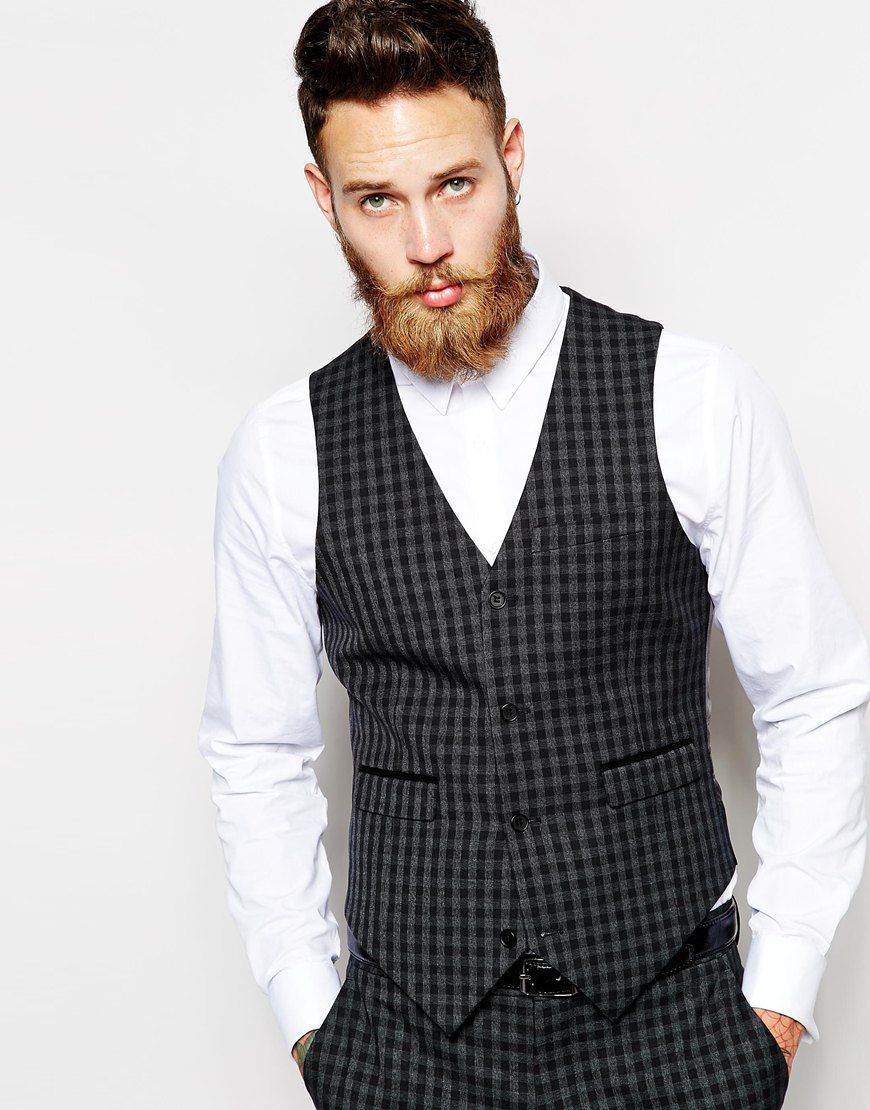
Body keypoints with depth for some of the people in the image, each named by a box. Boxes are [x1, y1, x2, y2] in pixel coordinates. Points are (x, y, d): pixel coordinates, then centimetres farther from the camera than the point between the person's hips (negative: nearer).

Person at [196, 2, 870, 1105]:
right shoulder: (281, 453, -2)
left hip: (672, 1018, -1)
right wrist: (310, 1014, 5)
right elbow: (257, 755, 7)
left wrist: (779, 994, -1)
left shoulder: (695, 399, -7)